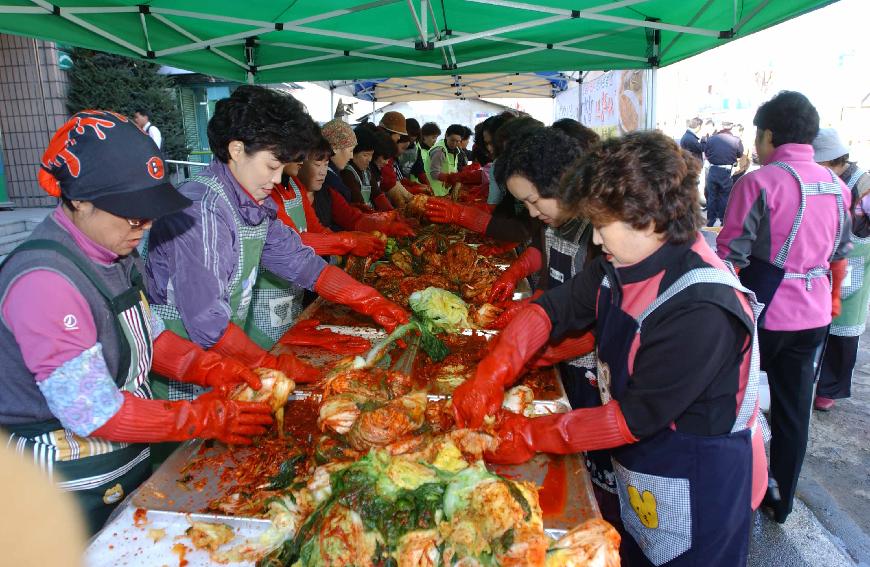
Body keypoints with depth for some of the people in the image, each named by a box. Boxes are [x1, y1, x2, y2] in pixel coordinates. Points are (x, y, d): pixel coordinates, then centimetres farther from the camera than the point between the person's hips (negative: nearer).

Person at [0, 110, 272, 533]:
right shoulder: (44, 282, -29)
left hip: (130, 457, 8)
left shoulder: (117, 254, -1)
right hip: (74, 490, -8)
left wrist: (213, 370, -7)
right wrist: (204, 418, -22)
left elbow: (149, 336, 8)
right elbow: (94, 413, -28)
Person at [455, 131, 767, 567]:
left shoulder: (702, 310, -33)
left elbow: (637, 416, -29)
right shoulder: (621, 267, -8)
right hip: (638, 470, 7)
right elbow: (551, 309, -6)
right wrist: (487, 378, -18)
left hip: (698, 494, -6)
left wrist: (532, 436, -23)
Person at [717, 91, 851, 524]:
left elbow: (730, 256, -16)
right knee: (794, 408, 15)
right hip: (813, 316, 6)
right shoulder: (836, 186, 5)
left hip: (762, 313, -5)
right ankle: (781, 500, 29)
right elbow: (840, 254, 16)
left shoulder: (759, 183, -15)